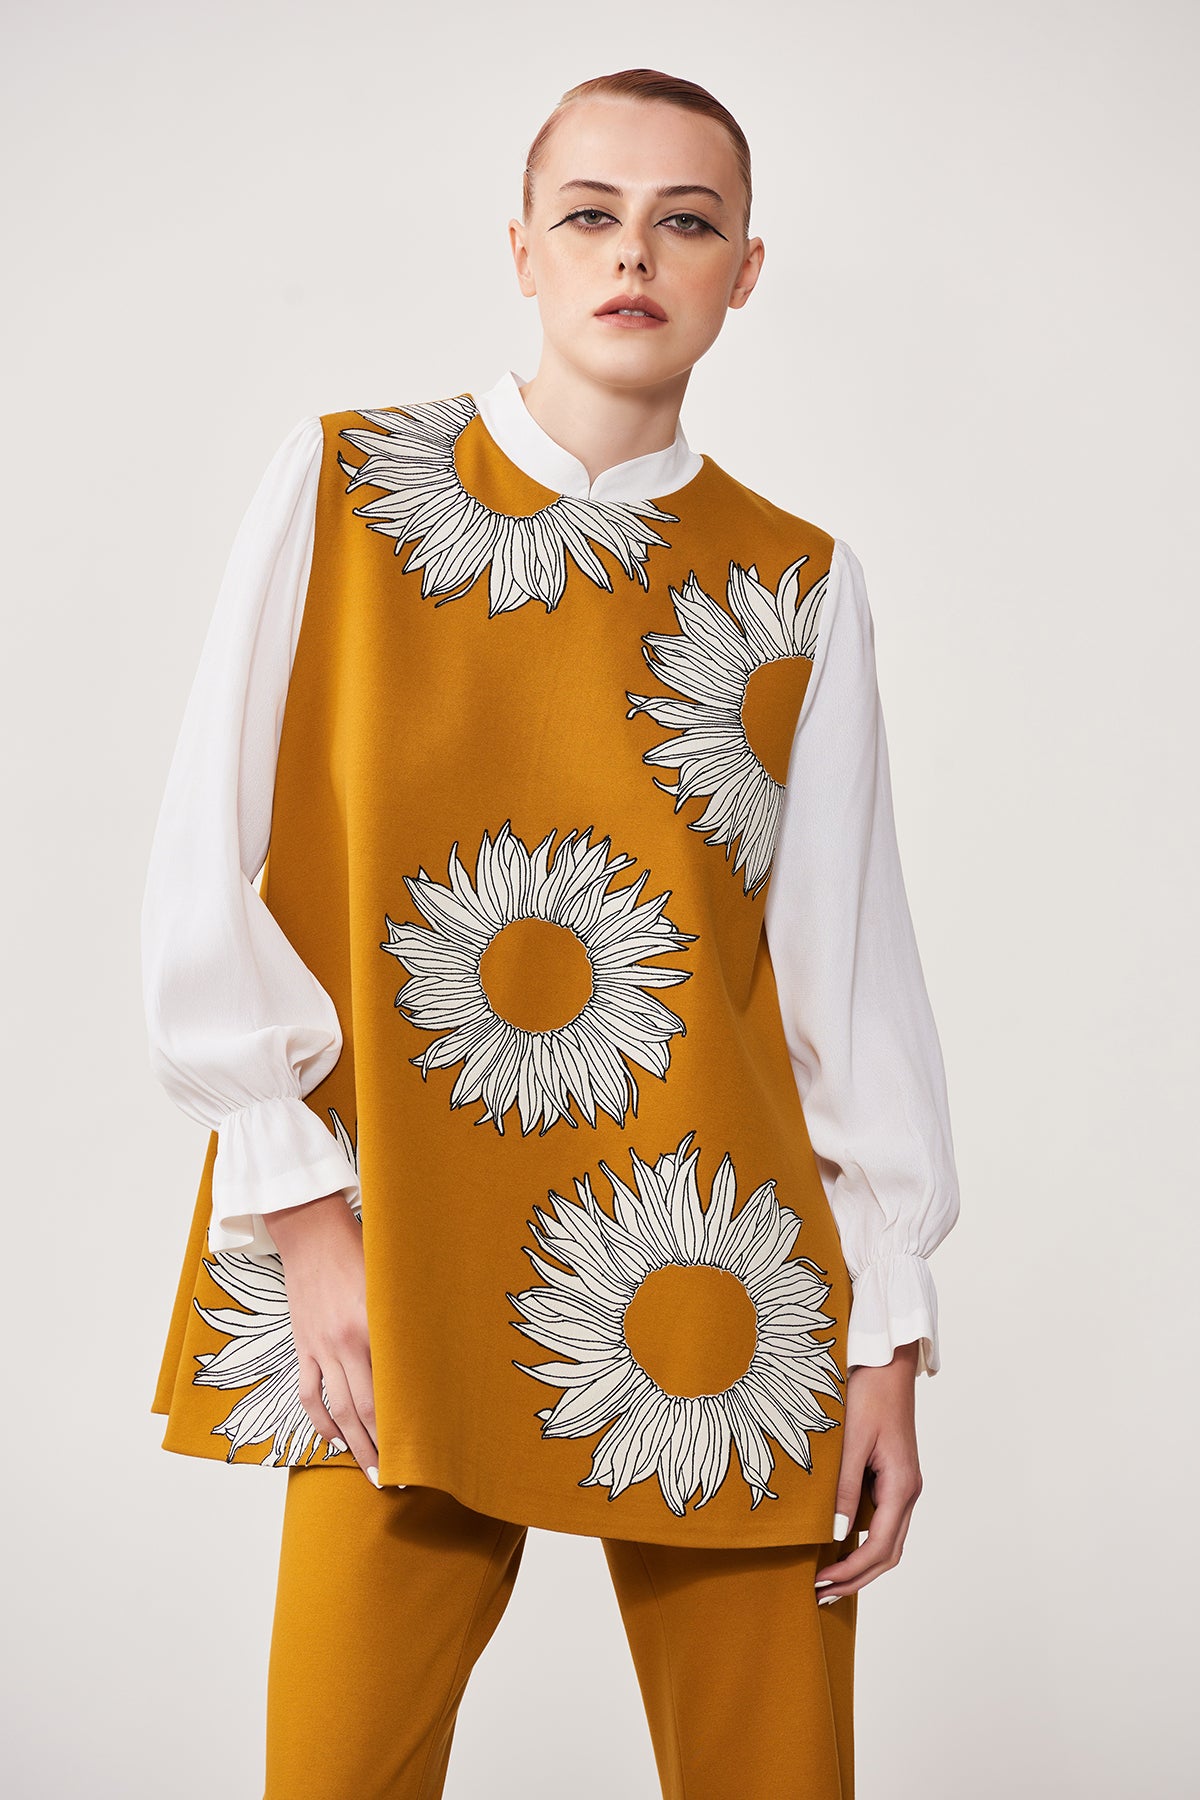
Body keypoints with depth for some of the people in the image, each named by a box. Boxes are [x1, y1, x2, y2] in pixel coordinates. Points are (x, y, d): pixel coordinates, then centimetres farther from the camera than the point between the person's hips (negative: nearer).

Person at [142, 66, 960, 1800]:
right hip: (391, 1270, -1)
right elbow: (213, 878, -1)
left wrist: (889, 1331, 2)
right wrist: (302, 1203, -8)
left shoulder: (797, 585, 8)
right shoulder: (344, 483, 3)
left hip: (709, 1275, 2)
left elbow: (849, 956, 5)